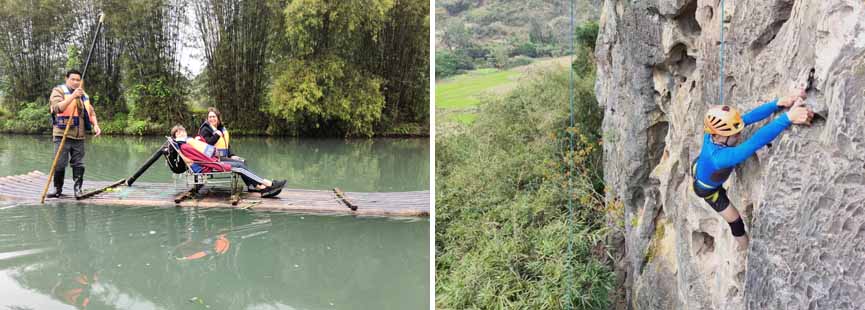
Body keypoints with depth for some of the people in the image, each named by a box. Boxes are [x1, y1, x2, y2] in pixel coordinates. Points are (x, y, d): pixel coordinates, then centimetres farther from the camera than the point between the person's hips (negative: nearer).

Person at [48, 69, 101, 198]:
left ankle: (78, 189, 6)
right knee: (60, 164, -4)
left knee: (79, 164, 2)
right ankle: (57, 189, 9)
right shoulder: (59, 91, -1)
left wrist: (95, 125, 3)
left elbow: (91, 112, 21)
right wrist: (72, 96, -28)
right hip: (62, 135, -5)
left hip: (79, 136, 5)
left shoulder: (84, 95, 17)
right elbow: (57, 108, -18)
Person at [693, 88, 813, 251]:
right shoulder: (719, 157, -53)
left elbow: (750, 117, -41)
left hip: (698, 167, 6)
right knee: (736, 222, 7)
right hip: (708, 188, -6)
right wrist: (788, 117, -69)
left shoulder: (714, 130, -33)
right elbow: (756, 142, -62)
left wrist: (780, 103, -55)